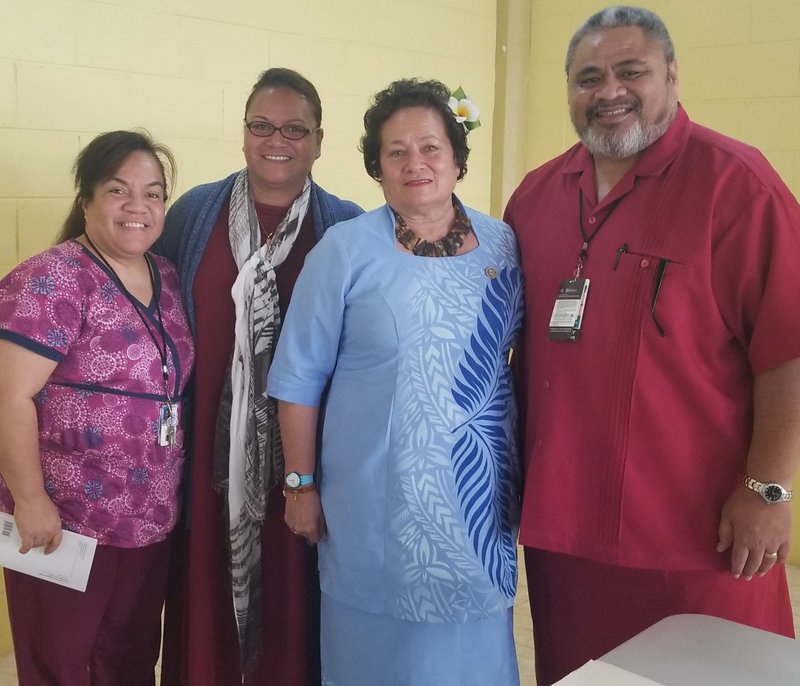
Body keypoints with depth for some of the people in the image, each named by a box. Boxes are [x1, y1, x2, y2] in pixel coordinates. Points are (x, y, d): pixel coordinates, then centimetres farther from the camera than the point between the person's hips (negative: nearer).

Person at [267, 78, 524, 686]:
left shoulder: (502, 245, 3)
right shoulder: (345, 250, -7)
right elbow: (299, 379, -5)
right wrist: (302, 485, -4)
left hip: (481, 496, 3)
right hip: (375, 505, -3)